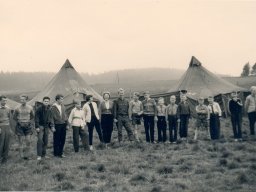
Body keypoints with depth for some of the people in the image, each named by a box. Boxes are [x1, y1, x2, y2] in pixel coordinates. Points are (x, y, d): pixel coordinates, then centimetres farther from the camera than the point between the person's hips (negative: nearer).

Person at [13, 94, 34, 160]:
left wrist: (29, 122, 10)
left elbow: (32, 116, 16)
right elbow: (14, 117, 8)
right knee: (21, 142, 1)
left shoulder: (30, 108, -1)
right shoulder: (17, 108, -7)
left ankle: (26, 155, 11)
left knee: (28, 141, -3)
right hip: (20, 126, -2)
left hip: (28, 126, 2)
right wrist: (18, 122, 7)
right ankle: (21, 156, 10)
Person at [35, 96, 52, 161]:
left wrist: (51, 126, 12)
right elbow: (36, 118, -10)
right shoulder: (39, 108, -8)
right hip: (40, 126, -6)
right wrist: (37, 127, -16)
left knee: (45, 141, 7)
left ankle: (43, 154, 17)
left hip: (46, 126, 6)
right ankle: (39, 155, -11)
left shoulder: (49, 109, 9)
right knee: (40, 140, -14)